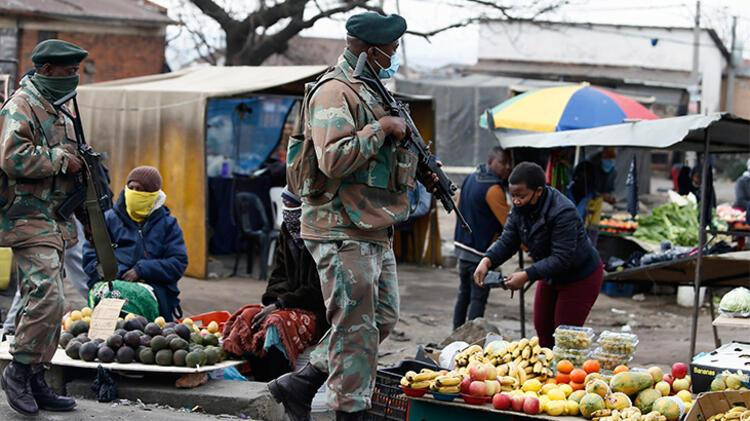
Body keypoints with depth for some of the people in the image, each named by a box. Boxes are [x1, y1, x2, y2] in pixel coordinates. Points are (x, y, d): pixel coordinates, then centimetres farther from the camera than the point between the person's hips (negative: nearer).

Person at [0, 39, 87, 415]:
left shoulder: (57, 111, 19)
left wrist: (83, 166, 13)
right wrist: (61, 160, -16)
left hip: (53, 221, 10)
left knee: (45, 304, 10)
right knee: (46, 299, -18)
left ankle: (35, 382, 15)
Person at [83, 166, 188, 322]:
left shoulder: (168, 224, 17)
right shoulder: (109, 219, 18)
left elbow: (178, 263, 7)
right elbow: (90, 255, 10)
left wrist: (142, 270, -6)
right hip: (112, 284, 0)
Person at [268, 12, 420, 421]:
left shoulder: (368, 91, 18)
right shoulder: (334, 92, -14)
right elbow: (334, 160, -27)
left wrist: (419, 164, 13)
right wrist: (381, 128, -18)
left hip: (374, 230, 10)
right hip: (343, 230, -10)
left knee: (382, 318, 14)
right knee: (356, 328, -6)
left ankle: (298, 385, 20)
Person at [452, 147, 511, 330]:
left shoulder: (471, 178, 8)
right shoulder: (493, 189, -19)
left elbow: (459, 208, 19)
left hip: (462, 245, 9)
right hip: (480, 251, -9)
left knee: (464, 294, 15)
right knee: (478, 298, -5)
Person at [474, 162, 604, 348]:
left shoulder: (563, 213, -34)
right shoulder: (520, 208, -9)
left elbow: (562, 259, -36)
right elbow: (507, 242, -10)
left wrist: (527, 275, -41)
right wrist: (487, 261, -30)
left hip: (581, 277, -8)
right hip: (550, 275, 8)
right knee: (542, 329, 12)